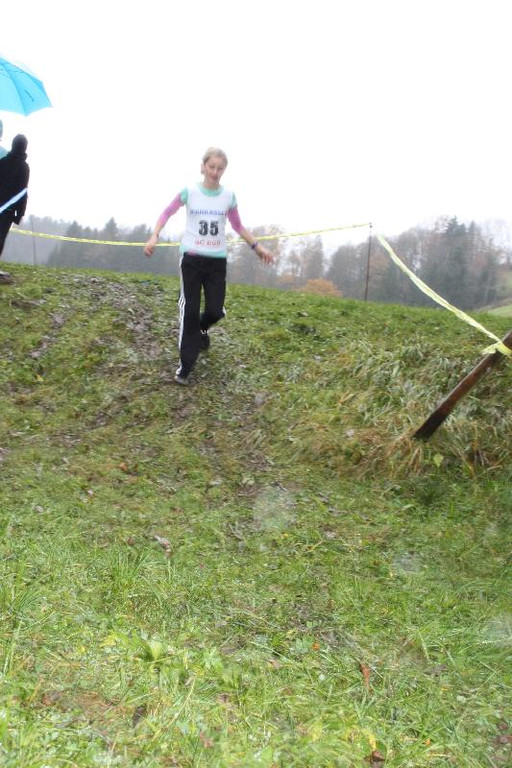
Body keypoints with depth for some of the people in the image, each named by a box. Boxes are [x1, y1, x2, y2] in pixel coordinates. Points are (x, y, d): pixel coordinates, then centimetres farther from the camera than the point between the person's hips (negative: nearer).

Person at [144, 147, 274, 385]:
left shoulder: (229, 196, 4)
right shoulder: (189, 192, -2)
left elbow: (238, 226, 17)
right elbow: (167, 213, 7)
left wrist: (257, 246, 10)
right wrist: (154, 236, -8)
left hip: (217, 260, 2)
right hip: (192, 258, -2)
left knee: (215, 311, -4)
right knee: (190, 311, -4)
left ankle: (201, 328, 35)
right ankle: (185, 365, 5)